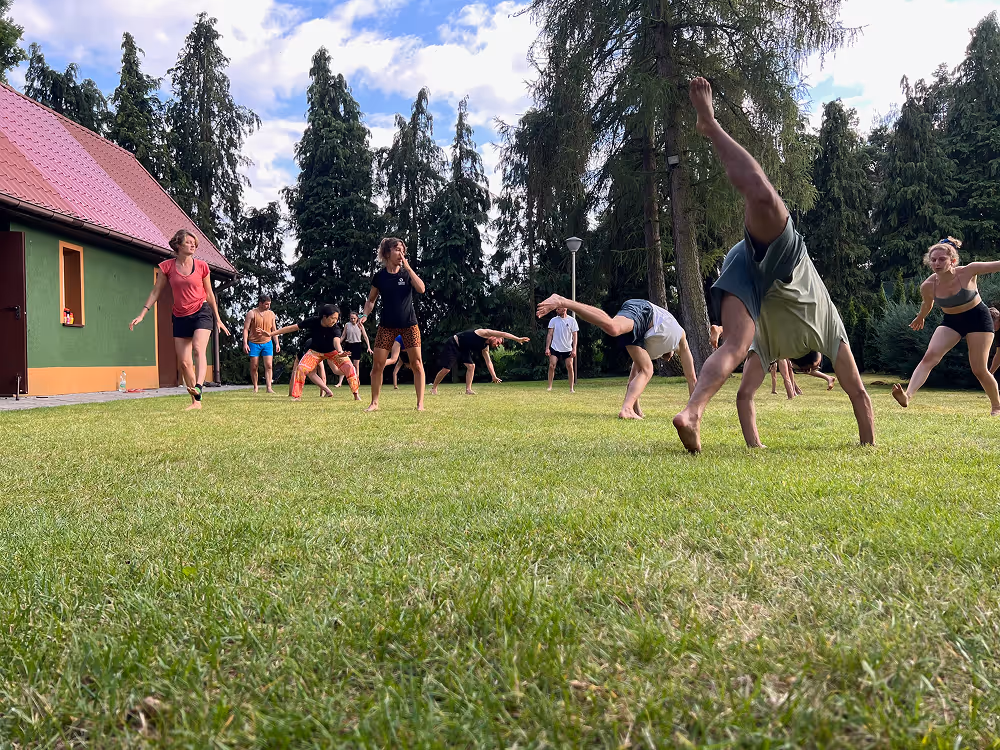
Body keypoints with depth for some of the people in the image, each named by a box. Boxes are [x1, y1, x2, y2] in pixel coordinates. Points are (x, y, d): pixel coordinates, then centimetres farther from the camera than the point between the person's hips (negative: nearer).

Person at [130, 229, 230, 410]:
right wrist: (141, 315, 0)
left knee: (198, 349, -28)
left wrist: (218, 319, 13)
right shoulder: (167, 266, 0)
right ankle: (195, 402, 9)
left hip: (201, 313, -2)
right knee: (184, 362, 0)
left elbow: (209, 294, 9)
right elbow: (155, 292, 6)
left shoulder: (201, 266, 0)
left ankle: (198, 387, -45)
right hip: (180, 317, 2)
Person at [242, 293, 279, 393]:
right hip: (254, 343, -2)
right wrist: (245, 343, -15)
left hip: (267, 343, 2)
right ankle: (255, 388, 14)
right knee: (254, 367, 1)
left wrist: (277, 343, 7)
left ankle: (269, 387, -9)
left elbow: (274, 330, 14)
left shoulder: (271, 314, 7)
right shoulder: (252, 313, -5)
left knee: (269, 365, -8)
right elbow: (246, 329, -6)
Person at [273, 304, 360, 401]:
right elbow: (293, 328, -20)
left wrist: (340, 352, -74)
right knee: (301, 369, -17)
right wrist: (272, 333, -20)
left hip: (333, 351, -1)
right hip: (315, 351, 1)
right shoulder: (313, 322, -26)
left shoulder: (336, 328, -31)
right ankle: (297, 396, -2)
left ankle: (356, 395, -8)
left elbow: (336, 340, -51)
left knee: (349, 367, -20)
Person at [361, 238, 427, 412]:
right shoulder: (379, 276, 2)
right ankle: (374, 403, 11)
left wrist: (408, 267, -16)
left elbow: (421, 289, -17)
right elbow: (371, 300, 10)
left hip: (409, 325, 0)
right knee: (377, 364, -3)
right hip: (387, 325, 1)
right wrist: (365, 314, -8)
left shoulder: (407, 272, 1)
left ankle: (420, 403, 4)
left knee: (416, 363, -4)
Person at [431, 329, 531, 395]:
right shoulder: (485, 333, -16)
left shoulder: (485, 347, 8)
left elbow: (488, 362, 12)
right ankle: (434, 388, 6)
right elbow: (503, 334, -23)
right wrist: (518, 339, -24)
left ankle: (468, 389, -3)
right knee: (446, 369, -10)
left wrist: (494, 376, 6)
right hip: (453, 345, -9)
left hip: (463, 349, 9)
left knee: (471, 366, -4)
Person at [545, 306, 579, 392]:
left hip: (568, 349, 0)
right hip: (555, 348, 1)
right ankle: (550, 387, 0)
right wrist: (547, 348, -5)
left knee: (570, 367, -1)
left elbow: (575, 335, -2)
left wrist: (574, 349, -10)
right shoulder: (553, 320, 2)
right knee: (551, 366, -9)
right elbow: (549, 334, 2)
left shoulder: (572, 320, -2)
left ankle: (572, 388, 9)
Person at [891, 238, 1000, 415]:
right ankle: (908, 396, -35)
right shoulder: (928, 286, -15)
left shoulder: (968, 272, -23)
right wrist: (920, 318, 25)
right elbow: (927, 304, 8)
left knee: (979, 370, -2)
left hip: (978, 318, -2)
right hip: (951, 321, 2)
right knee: (929, 357, -21)